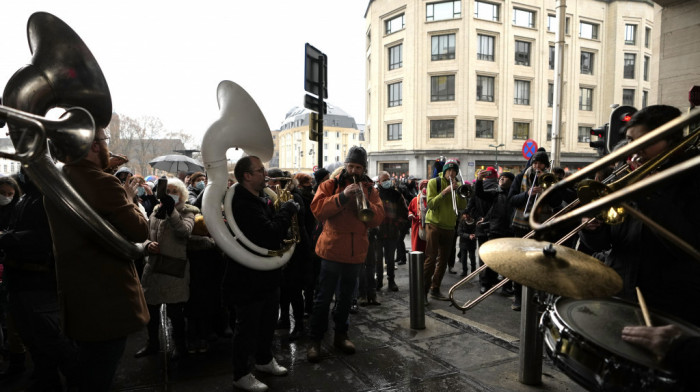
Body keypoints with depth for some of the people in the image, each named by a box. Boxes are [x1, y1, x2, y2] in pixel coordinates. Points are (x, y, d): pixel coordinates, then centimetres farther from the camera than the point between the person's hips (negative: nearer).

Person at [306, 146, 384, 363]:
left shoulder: (369, 190, 8)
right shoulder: (330, 185, 0)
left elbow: (378, 218, -3)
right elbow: (318, 209, -15)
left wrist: (364, 201, -19)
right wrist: (343, 196, -24)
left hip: (356, 253, 4)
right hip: (332, 250, -3)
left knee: (346, 297, 17)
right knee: (323, 298, 2)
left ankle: (340, 335, 33)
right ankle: (315, 341, 14)